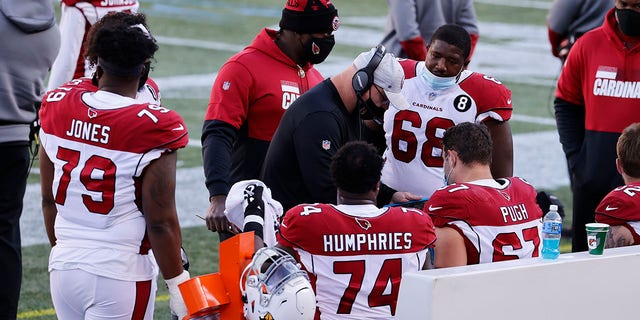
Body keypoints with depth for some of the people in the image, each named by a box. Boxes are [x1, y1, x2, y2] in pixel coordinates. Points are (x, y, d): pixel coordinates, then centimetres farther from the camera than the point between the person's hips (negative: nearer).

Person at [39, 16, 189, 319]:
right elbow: (160, 222, -11)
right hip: (119, 275, -5)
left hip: (64, 268, 5)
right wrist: (178, 283, 0)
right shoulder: (152, 127, -15)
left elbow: (49, 200, 12)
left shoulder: (57, 106, 1)